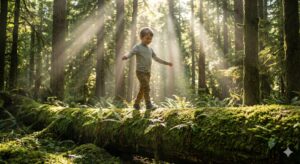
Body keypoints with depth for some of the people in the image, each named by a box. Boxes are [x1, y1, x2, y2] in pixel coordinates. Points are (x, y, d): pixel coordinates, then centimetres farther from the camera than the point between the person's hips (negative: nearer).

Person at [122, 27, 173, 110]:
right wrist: (126, 57, -45)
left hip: (148, 72, 7)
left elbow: (156, 58, 23)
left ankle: (136, 104, 23)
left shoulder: (150, 49, 15)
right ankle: (148, 104, -12)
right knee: (146, 87, -16)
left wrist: (166, 63, 24)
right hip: (140, 71, -7)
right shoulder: (137, 47, -6)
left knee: (142, 89, 11)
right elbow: (130, 53, -21)